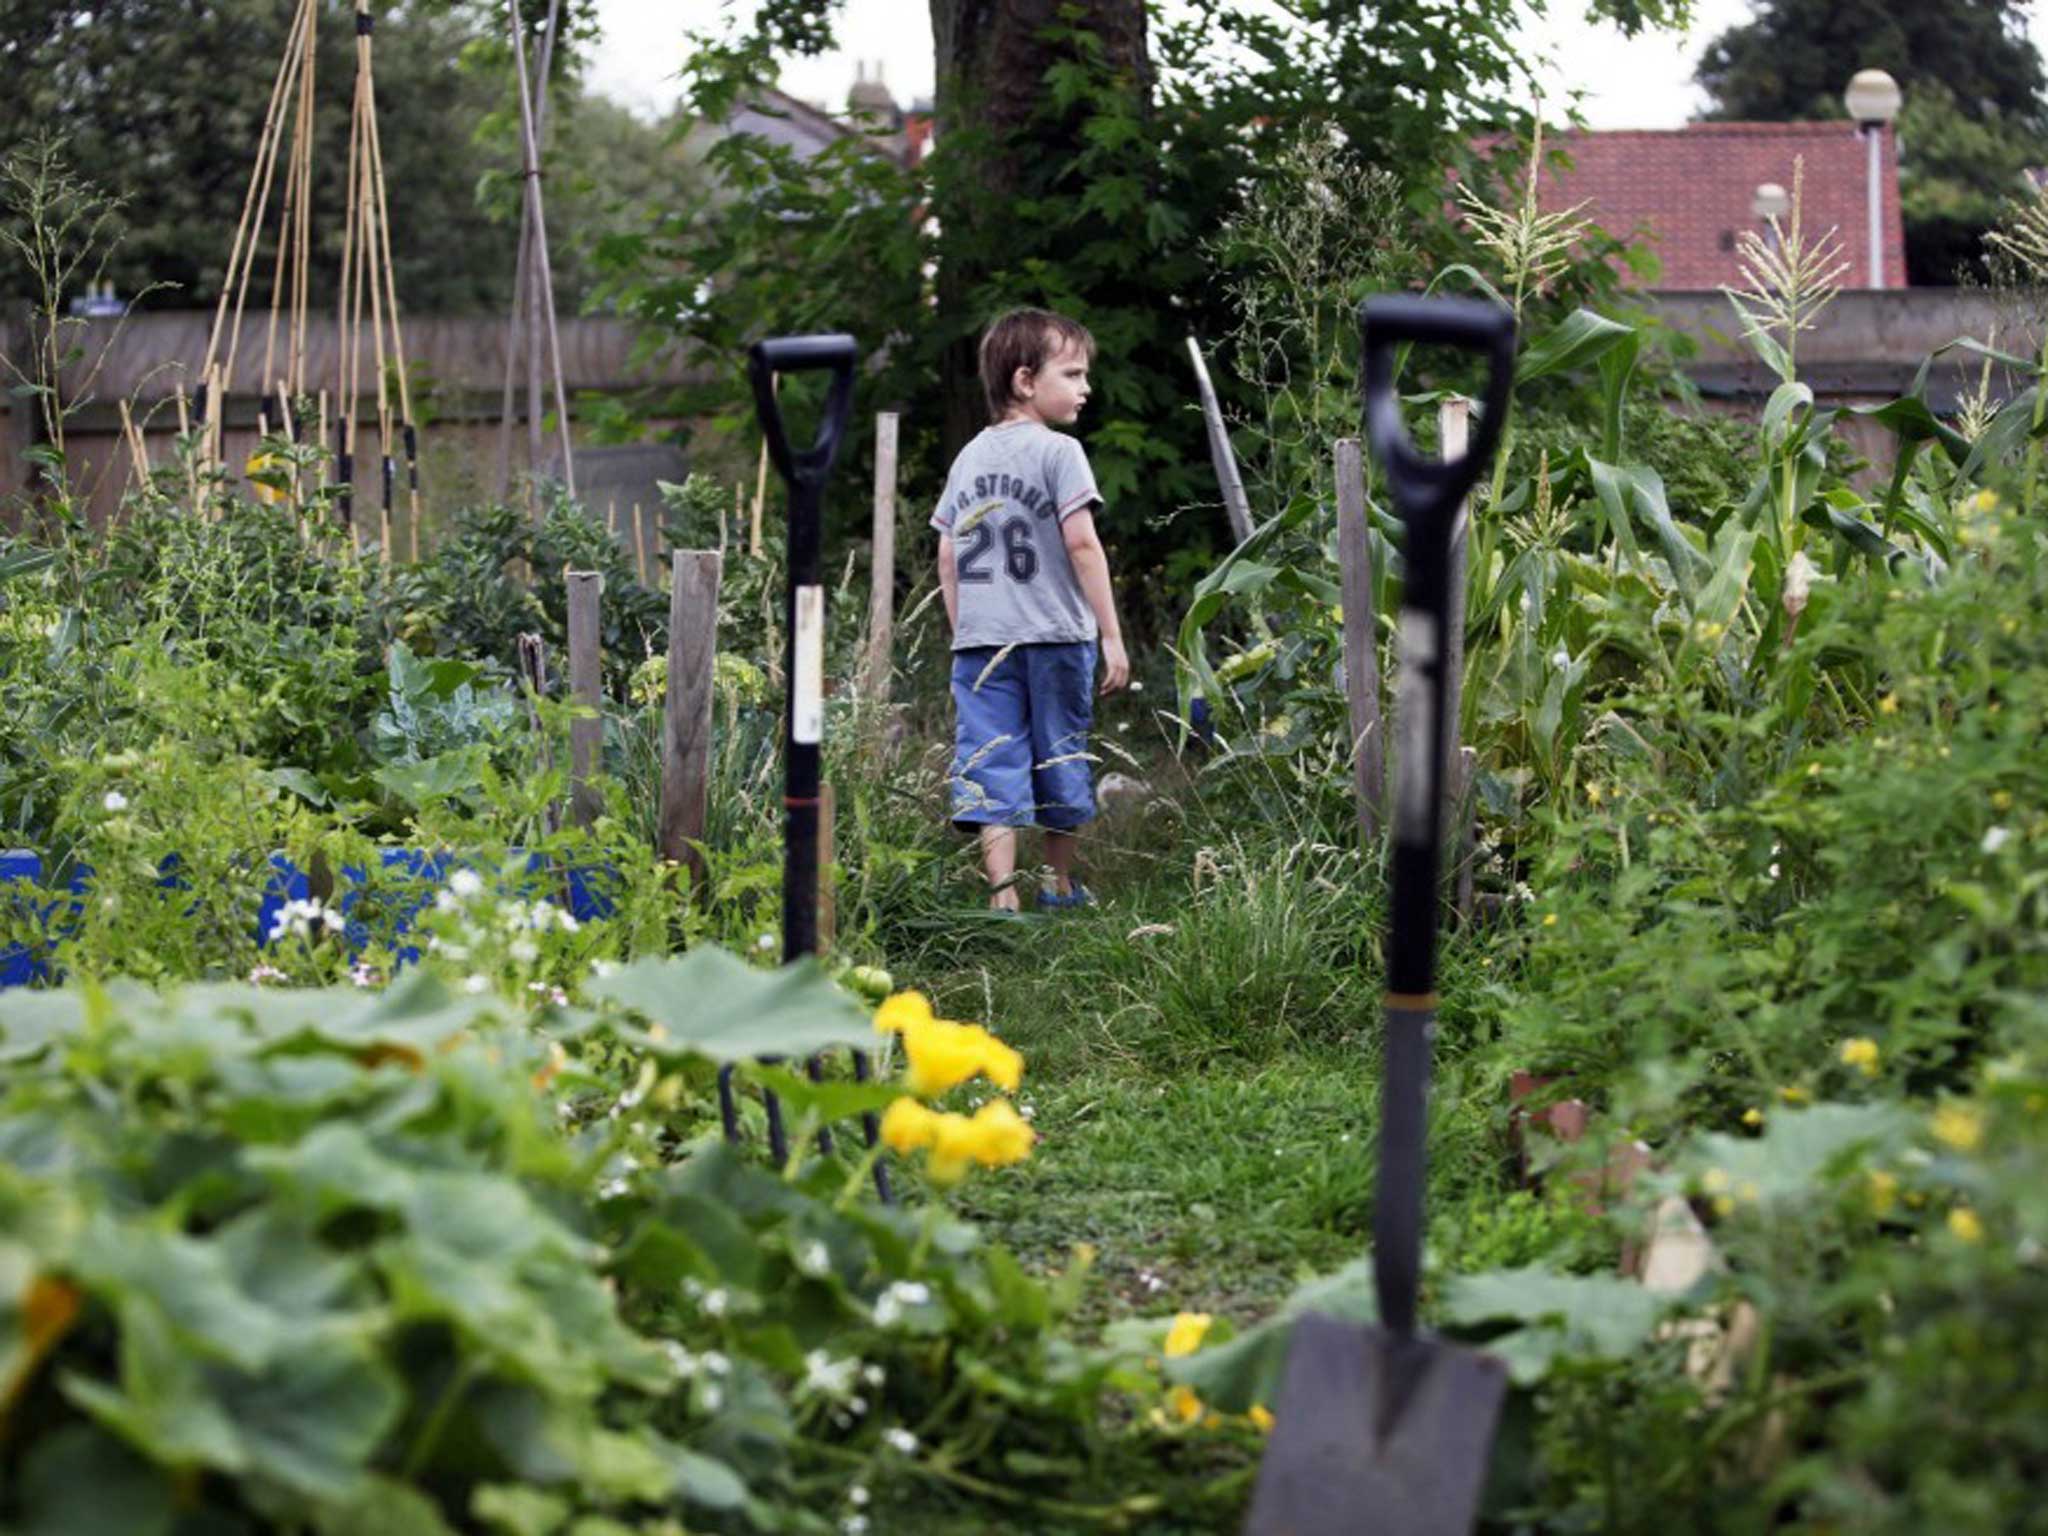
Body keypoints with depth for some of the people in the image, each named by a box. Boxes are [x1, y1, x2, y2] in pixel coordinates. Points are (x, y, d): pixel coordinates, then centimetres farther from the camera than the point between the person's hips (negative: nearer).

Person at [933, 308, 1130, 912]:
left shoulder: (969, 457, 12)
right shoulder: (1058, 451, -6)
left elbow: (948, 557, 13)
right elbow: (1082, 545, -12)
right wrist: (1112, 634, -10)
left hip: (980, 641, 4)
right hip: (1055, 635, -4)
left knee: (991, 769, -2)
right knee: (1059, 757, 12)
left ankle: (1002, 894, -12)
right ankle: (1061, 888, 26)